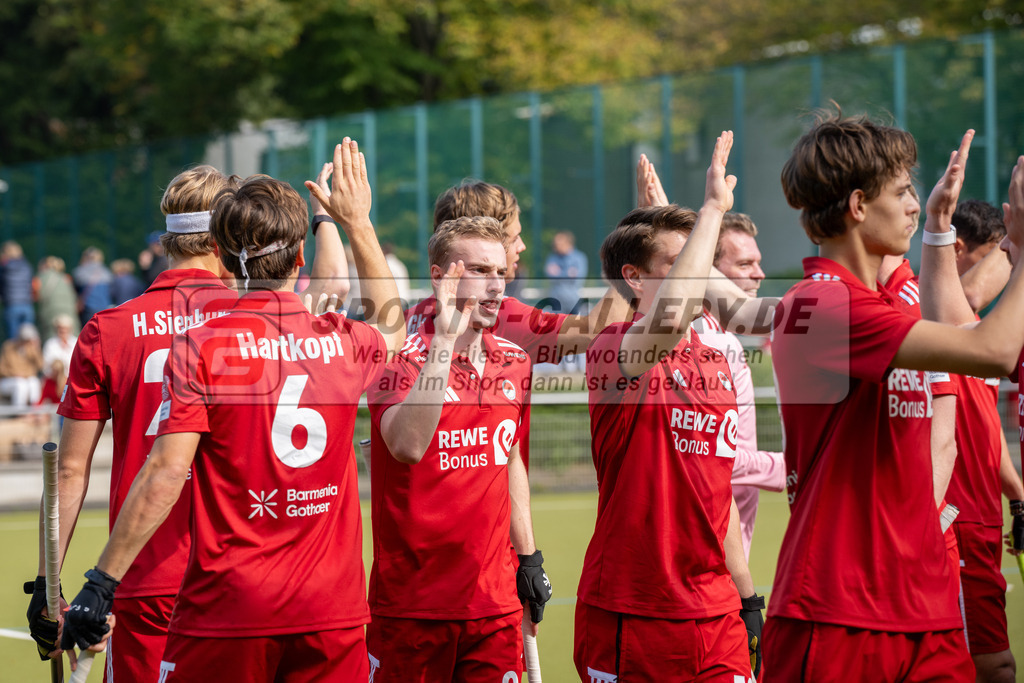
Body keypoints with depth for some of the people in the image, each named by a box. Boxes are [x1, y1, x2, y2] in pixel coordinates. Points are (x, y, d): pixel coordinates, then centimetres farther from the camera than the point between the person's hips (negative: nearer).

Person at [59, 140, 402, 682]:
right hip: (334, 615, 3)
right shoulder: (343, 343, 5)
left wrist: (100, 584, -10)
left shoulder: (199, 347, -8)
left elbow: (167, 474, -14)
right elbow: (393, 329, 30)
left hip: (227, 610, -3)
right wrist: (358, 223, 36)